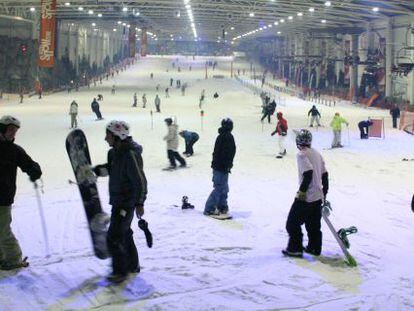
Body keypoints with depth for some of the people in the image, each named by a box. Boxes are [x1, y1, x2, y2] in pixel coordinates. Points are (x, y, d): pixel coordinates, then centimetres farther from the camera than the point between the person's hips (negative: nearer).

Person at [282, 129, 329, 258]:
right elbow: (324, 174, 14)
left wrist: (302, 191, -20)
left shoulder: (301, 154, -13)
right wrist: (324, 191, 23)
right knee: (314, 224, 17)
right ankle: (314, 248, 23)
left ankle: (295, 249, 4)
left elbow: (308, 172, -24)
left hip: (306, 197, -8)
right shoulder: (316, 153, 12)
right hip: (318, 196, 8)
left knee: (293, 222, 2)